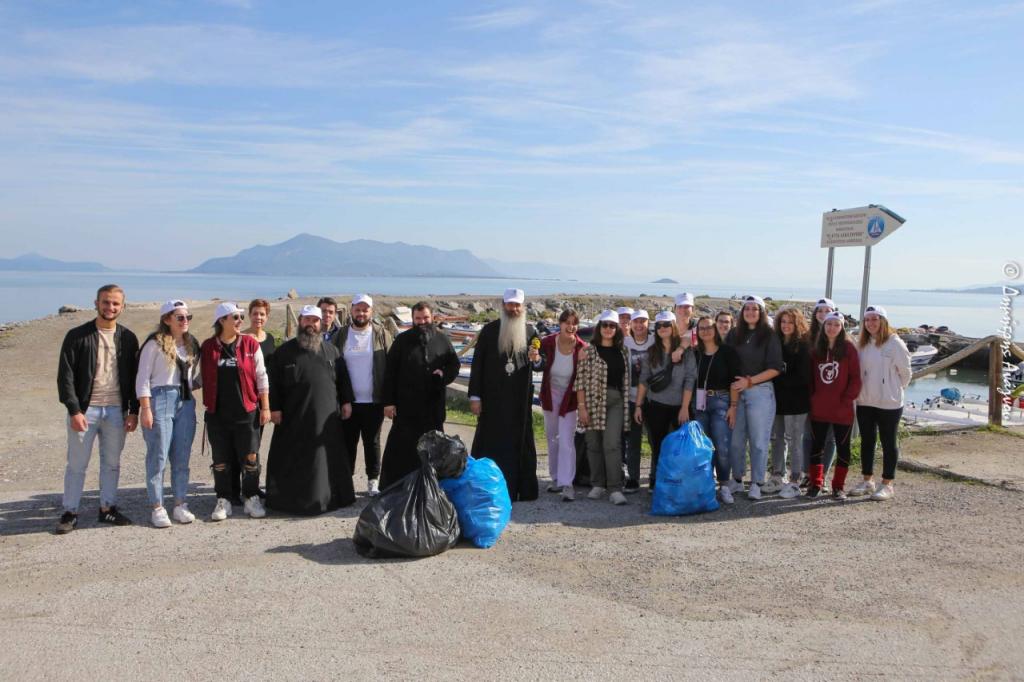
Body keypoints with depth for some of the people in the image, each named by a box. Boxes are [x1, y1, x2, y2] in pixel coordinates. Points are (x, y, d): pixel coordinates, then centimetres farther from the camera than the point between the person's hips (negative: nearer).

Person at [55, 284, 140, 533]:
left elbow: (134, 377, 8)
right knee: (77, 464, 4)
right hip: (84, 410, -3)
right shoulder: (77, 336, -3)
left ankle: (107, 508, 23)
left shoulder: (128, 338, 6)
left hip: (116, 411, 3)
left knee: (112, 463, 11)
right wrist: (74, 410, -13)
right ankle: (69, 512, 15)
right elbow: (65, 376, -6)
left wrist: (133, 411, 2)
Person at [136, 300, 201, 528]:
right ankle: (157, 508, 6)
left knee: (182, 457, 8)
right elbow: (143, 378, -7)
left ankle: (180, 504, 17)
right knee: (159, 456, -2)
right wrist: (145, 409, -13)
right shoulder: (155, 343, -5)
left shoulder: (191, 344, 13)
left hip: (185, 402, 6)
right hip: (160, 400, -5)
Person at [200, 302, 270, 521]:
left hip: (246, 412, -1)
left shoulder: (250, 344, 0)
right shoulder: (208, 347, 2)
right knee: (221, 460, 8)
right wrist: (208, 405, 4)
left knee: (250, 458, 3)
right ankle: (223, 501, 20)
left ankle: (252, 499, 16)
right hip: (217, 414, 1)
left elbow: (261, 377, 2)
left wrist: (265, 407, 0)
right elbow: (203, 378, 11)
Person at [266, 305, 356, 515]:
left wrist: (346, 401, 7)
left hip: (326, 417, 2)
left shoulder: (331, 350, 12)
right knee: (293, 460, 2)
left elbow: (343, 378, 14)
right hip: (294, 418, -2)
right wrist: (274, 408, -6)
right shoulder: (284, 351, 4)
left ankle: (328, 497, 18)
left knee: (327, 460, 7)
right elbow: (274, 382, 1)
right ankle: (289, 500, 10)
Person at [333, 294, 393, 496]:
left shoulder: (382, 334, 0)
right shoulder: (341, 335, 4)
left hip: (373, 401, -1)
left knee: (372, 442, 9)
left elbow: (390, 366, -1)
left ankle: (373, 481, 19)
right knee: (348, 442, 9)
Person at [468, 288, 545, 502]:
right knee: (490, 444, 2)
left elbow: (541, 365, 9)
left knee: (519, 444, 6)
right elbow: (477, 364, -1)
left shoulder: (530, 331, 6)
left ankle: (522, 490, 12)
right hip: (493, 398, -2)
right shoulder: (489, 330, 1)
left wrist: (536, 359, -16)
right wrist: (475, 396, -7)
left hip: (520, 399, 2)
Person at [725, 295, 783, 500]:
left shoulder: (769, 336, -1)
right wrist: (732, 383, -1)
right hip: (737, 391, 3)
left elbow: (775, 368, -7)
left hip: (760, 391, -3)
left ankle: (756, 484, 7)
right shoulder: (734, 335, 10)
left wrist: (749, 381, -13)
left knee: (758, 440, 0)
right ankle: (736, 480, 18)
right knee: (736, 439, 6)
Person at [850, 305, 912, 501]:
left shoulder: (895, 343, -11)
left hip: (889, 404, -5)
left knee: (888, 443, 6)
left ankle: (887, 484, 13)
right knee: (866, 441, 13)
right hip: (865, 402, 6)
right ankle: (867, 481, 25)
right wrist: (859, 391, 7)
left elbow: (905, 372, -4)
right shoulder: (862, 344, 5)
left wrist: (896, 390, 5)